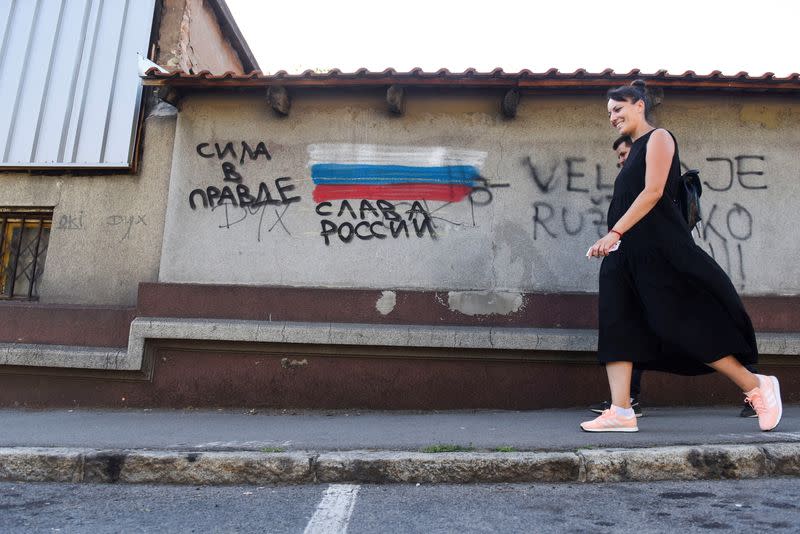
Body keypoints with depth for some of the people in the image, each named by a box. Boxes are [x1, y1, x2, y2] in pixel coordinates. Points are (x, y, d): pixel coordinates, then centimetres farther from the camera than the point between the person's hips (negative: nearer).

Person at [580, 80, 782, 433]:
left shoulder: (658, 138, -1)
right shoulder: (636, 151, 23)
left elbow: (653, 192, -14)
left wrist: (614, 233, -18)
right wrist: (612, 242, 12)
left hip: (659, 248, -9)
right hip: (629, 252, 9)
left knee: (684, 323, -7)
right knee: (618, 327, -2)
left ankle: (756, 386, 11)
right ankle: (621, 412, -3)